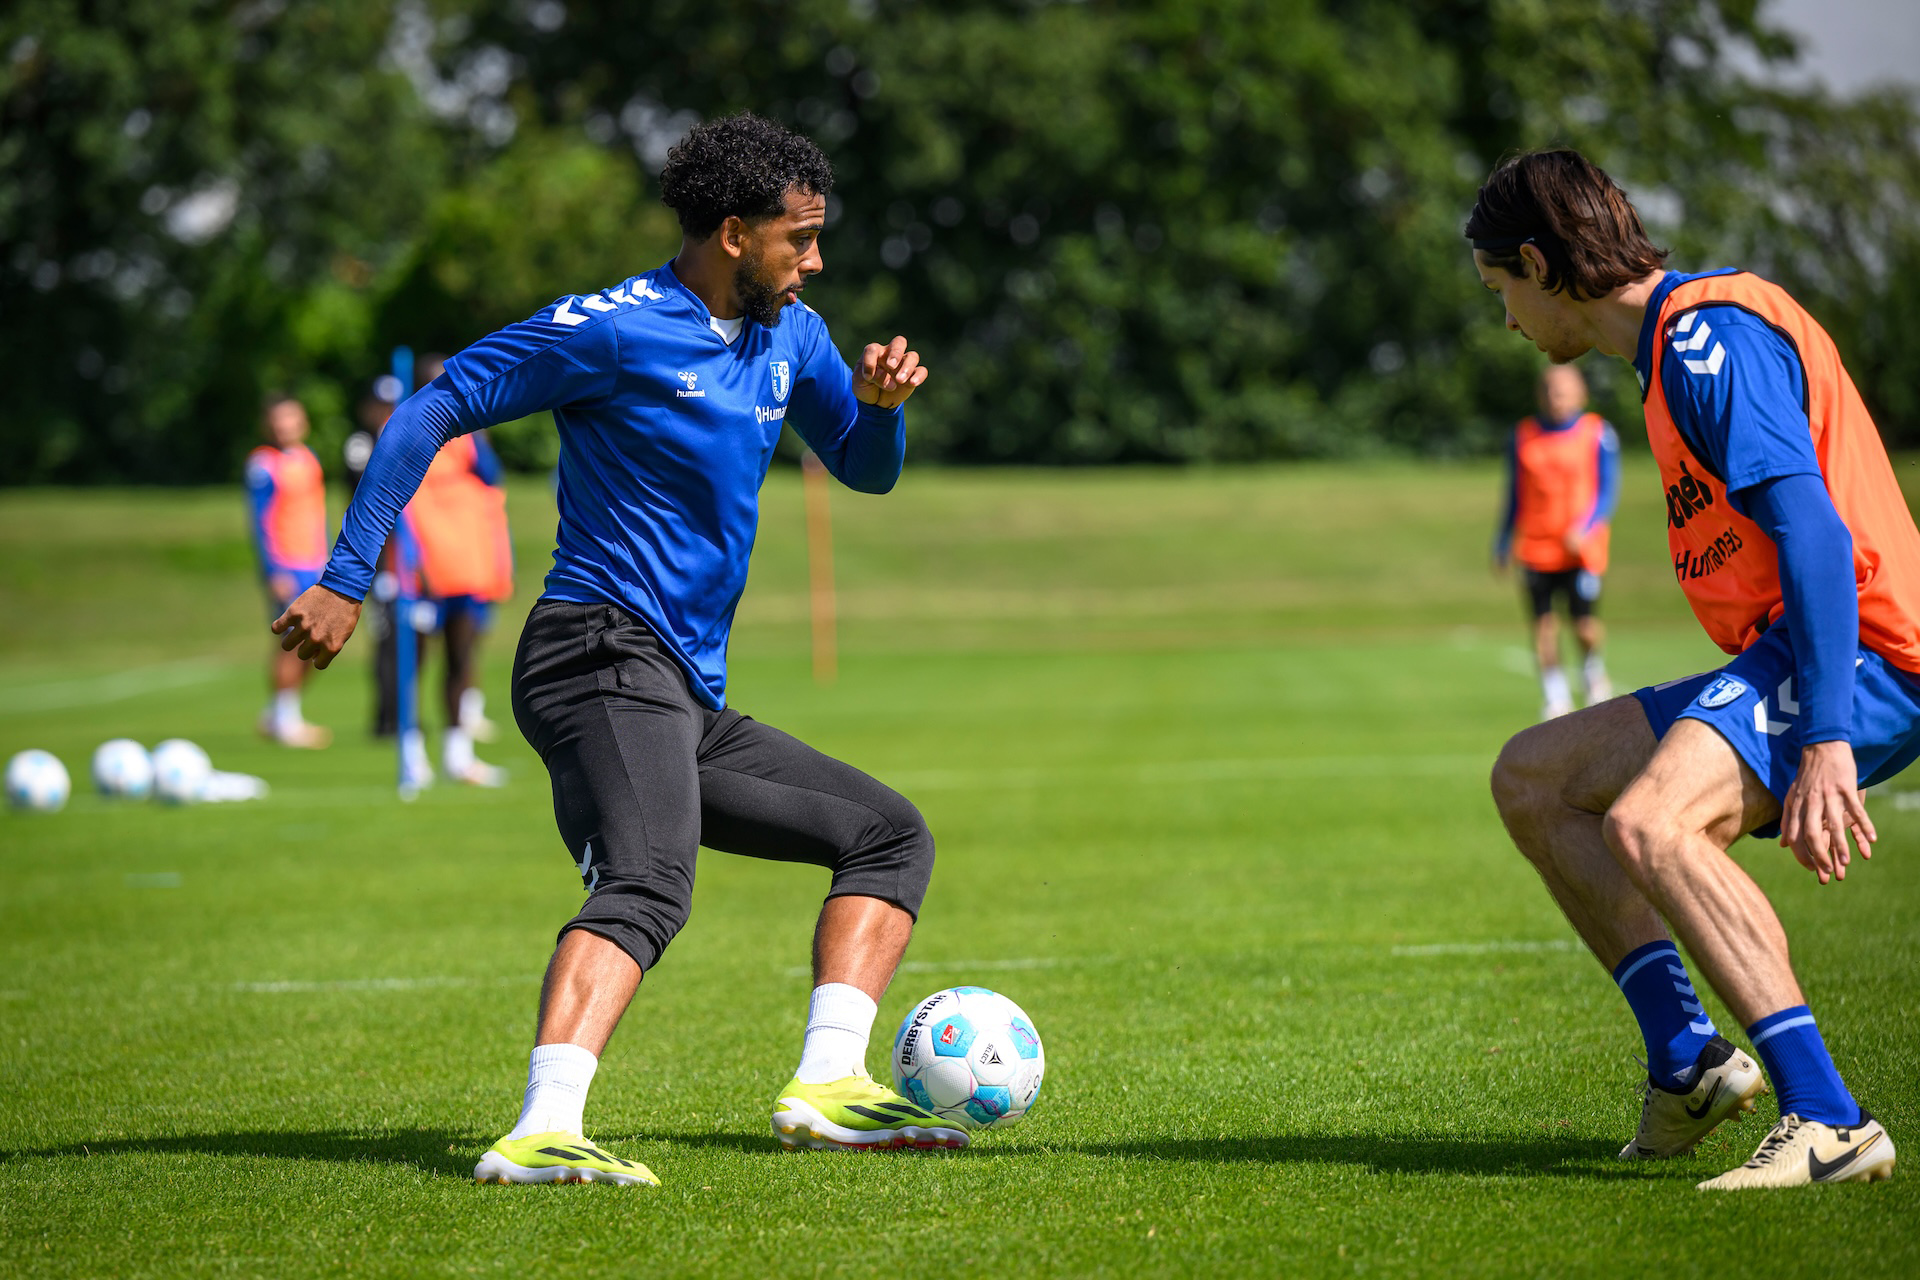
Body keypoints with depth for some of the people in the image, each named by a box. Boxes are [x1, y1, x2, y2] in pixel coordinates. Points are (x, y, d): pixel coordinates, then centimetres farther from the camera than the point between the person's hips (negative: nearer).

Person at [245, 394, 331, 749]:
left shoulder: (309, 458, 14)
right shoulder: (263, 465, -11)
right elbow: (260, 522, -12)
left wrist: (327, 561, 21)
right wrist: (274, 573, -17)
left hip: (315, 568, 8)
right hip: (286, 570, -8)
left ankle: (277, 715, 18)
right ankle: (283, 719, 1)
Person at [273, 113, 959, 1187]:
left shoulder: (790, 336, 17)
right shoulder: (612, 329, -7)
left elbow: (867, 471, 28)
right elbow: (433, 413, -6)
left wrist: (878, 402, 3)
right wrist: (347, 583, -12)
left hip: (691, 706, 9)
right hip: (607, 659, -9)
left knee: (892, 835, 13)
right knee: (651, 887, -32)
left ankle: (826, 1089, -1)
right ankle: (541, 1135, -49)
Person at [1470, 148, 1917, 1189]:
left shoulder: (1709, 337, -13)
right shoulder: (1678, 343, 19)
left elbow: (1815, 537, -23)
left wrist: (1823, 744, -29)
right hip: (1780, 661, 11)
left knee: (1645, 822, -32)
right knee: (1531, 776, 13)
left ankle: (1827, 1122, -34)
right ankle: (1684, 1057, 6)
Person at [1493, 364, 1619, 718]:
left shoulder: (1598, 434, 1)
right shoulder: (1523, 436, 9)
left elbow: (1607, 491, 0)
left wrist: (1583, 530, -15)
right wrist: (1503, 545, 15)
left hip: (1582, 549, -2)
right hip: (1536, 550, 2)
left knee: (1586, 627, -6)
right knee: (1544, 627, -4)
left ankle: (1593, 670, 25)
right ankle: (1555, 699, 9)